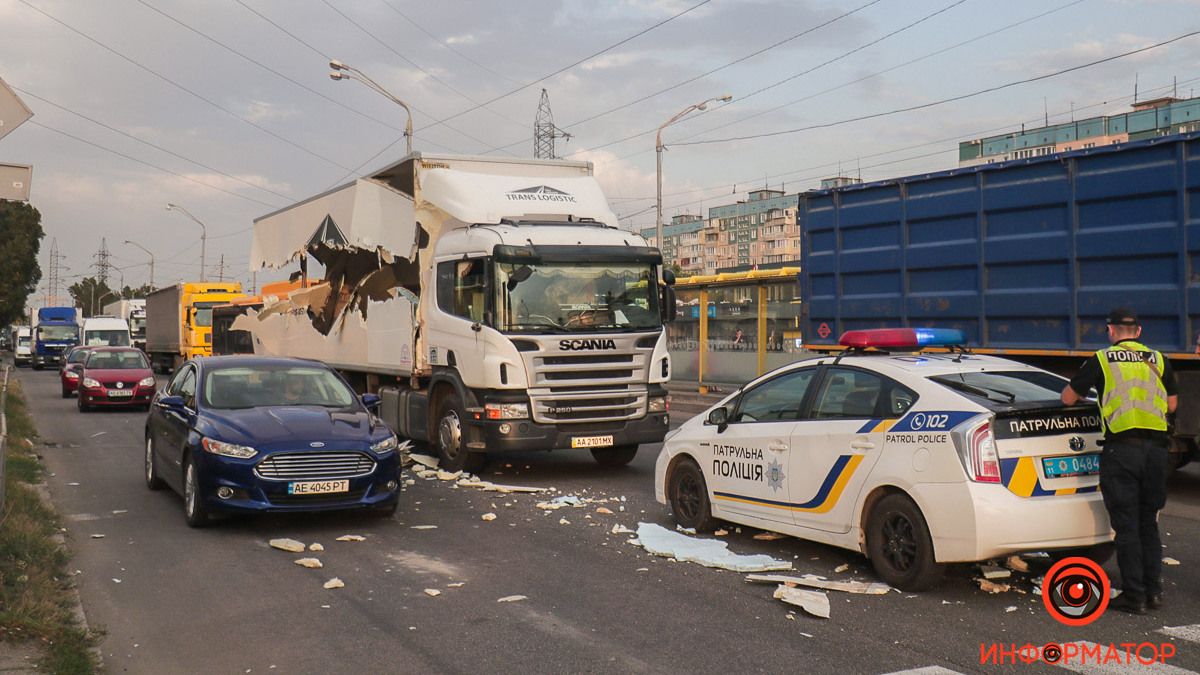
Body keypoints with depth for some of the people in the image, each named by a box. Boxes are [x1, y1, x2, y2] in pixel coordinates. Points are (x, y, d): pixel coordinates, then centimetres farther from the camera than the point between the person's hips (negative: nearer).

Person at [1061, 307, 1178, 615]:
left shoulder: (1102, 360, 0)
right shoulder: (1158, 360, 10)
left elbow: (1068, 398, 6)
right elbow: (1171, 405, 17)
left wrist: (1078, 392, 28)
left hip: (1122, 448, -4)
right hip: (1156, 448, 4)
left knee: (1126, 525, 1)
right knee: (1148, 523, 15)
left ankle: (1134, 595, 3)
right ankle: (1153, 590, 17)